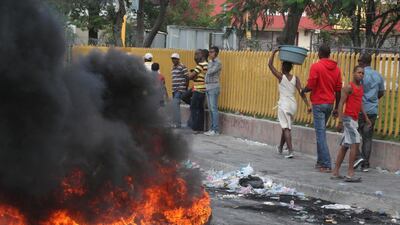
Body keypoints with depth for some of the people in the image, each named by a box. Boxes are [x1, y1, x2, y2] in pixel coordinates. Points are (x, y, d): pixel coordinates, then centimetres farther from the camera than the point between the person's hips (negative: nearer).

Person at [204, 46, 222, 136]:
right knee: (210, 109, 9)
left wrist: (207, 70, 1)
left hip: (213, 87, -8)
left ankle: (216, 130, -7)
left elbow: (210, 72, -17)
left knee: (214, 109, -8)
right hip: (207, 87, 8)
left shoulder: (218, 63, -8)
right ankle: (212, 128, 13)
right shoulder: (210, 62, 16)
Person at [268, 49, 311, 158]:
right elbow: (301, 92, -6)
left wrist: (274, 52, -2)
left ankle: (290, 151, -20)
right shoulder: (295, 78, 1)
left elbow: (270, 65, -4)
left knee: (286, 128, -7)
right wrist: (308, 105, -8)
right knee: (286, 127, 20)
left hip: (284, 105, -5)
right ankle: (280, 148, 36)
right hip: (293, 105, 5)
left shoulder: (281, 76, -8)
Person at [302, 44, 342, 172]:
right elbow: (338, 90, 9)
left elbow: (310, 86, -15)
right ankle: (320, 161, 22)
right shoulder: (336, 69, 8)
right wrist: (336, 108, 15)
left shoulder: (316, 67, -11)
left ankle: (326, 165, -11)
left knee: (321, 134, -6)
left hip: (319, 103, -6)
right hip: (330, 104, 6)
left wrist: (303, 91, 8)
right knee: (321, 132, 19)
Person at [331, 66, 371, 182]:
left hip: (355, 119, 9)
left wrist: (366, 117, 17)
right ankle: (350, 173, -13)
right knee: (355, 143, -14)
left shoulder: (361, 87, 14)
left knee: (344, 146, 10)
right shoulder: (349, 87, -11)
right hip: (348, 118, -9)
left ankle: (335, 172, 14)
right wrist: (340, 121, -19)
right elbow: (341, 103, -14)